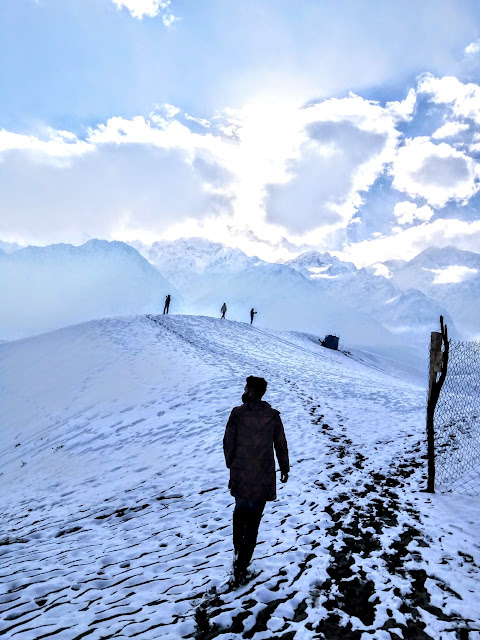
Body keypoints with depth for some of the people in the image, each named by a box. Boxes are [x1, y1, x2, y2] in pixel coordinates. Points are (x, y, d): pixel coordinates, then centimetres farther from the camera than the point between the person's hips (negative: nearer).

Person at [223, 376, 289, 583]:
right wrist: (284, 468, 16)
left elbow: (229, 442, -5)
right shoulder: (273, 416, -5)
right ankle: (242, 566, 16)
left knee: (240, 511, 26)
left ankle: (238, 552, 23)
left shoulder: (237, 414, -10)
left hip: (240, 475, 0)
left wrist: (231, 465, 11)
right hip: (263, 478, 0)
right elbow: (281, 445, 3)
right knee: (253, 520, 12)